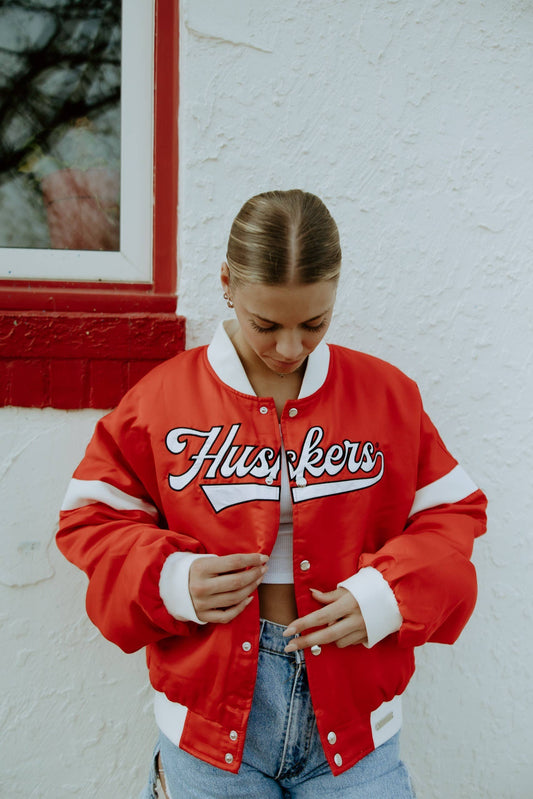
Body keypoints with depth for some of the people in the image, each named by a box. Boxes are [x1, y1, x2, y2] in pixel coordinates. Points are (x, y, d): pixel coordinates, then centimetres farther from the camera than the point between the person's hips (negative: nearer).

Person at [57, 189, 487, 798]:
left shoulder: (386, 393, 2)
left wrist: (387, 594, -10)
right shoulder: (162, 396, -2)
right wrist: (169, 578, -13)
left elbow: (452, 513, 6)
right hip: (211, 702, 0)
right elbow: (93, 518, 5)